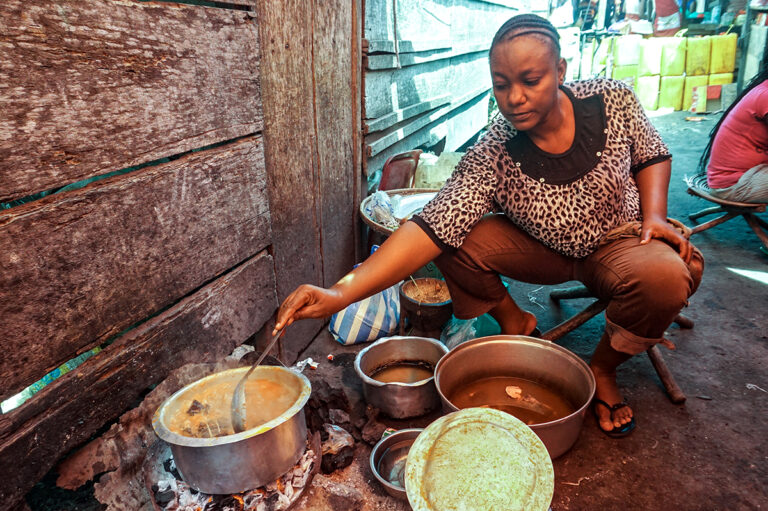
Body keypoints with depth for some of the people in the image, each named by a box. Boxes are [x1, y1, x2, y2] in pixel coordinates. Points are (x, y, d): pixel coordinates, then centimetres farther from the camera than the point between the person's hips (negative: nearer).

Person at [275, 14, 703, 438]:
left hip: (617, 242, 1)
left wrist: (654, 215, -17)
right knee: (457, 238, -25)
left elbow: (652, 156, 2)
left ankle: (604, 367, 0)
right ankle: (515, 322, 5)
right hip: (539, 250, -1)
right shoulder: (491, 158, -26)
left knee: (669, 276, -32)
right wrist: (342, 292, -47)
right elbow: (432, 228, -36)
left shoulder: (612, 100, -18)